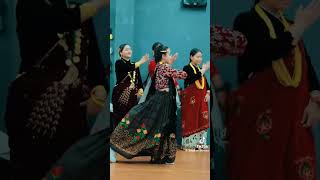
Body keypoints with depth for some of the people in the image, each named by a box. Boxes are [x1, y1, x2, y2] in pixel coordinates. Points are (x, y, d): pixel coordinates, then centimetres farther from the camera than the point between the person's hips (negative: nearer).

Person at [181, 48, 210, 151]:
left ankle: (199, 142, 16)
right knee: (190, 120, -3)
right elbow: (192, 78, -24)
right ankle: (189, 144, 4)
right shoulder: (187, 68, -6)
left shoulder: (200, 69, 14)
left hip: (201, 99, 7)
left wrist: (208, 93, 1)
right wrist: (203, 70, -23)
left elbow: (205, 82, 15)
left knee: (201, 120, 7)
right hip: (191, 99, -7)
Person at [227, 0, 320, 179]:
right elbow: (270, 52, -20)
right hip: (259, 113, -6)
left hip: (295, 116, 6)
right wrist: (301, 25, -11)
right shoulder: (247, 21, -3)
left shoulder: (291, 27, 17)